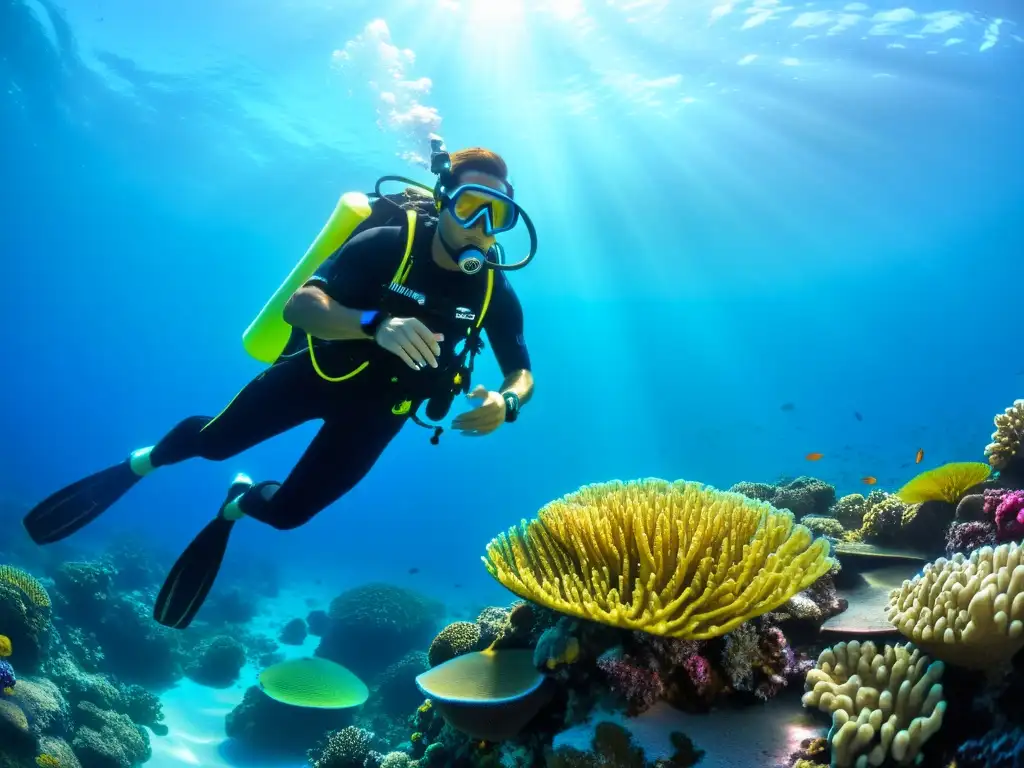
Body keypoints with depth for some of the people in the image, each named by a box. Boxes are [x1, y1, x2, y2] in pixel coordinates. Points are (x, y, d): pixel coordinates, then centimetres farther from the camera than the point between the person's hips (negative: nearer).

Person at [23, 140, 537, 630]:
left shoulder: (493, 290, -16)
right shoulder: (388, 243, -27)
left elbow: (523, 373, -8)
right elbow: (300, 305, -35)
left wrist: (506, 403, -32)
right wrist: (375, 323, -54)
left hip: (375, 410, 3)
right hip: (317, 371, -2)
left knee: (287, 512, 7)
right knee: (214, 441, 9)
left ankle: (236, 506, 45)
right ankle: (138, 464, 44)